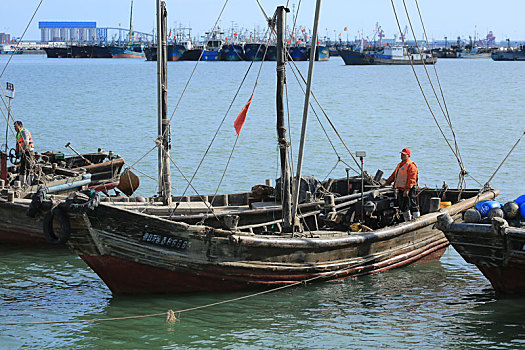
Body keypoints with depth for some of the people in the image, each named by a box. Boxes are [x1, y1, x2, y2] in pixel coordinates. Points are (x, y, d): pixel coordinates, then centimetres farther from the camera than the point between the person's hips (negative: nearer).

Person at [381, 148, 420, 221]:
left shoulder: (411, 165, -10)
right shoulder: (400, 165, 21)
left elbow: (411, 179, -19)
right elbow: (394, 175, 29)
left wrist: (407, 189, -25)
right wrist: (387, 182, 22)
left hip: (409, 190, -9)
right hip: (401, 189, 9)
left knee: (413, 206, -9)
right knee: (402, 207, 13)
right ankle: (407, 220, 23)